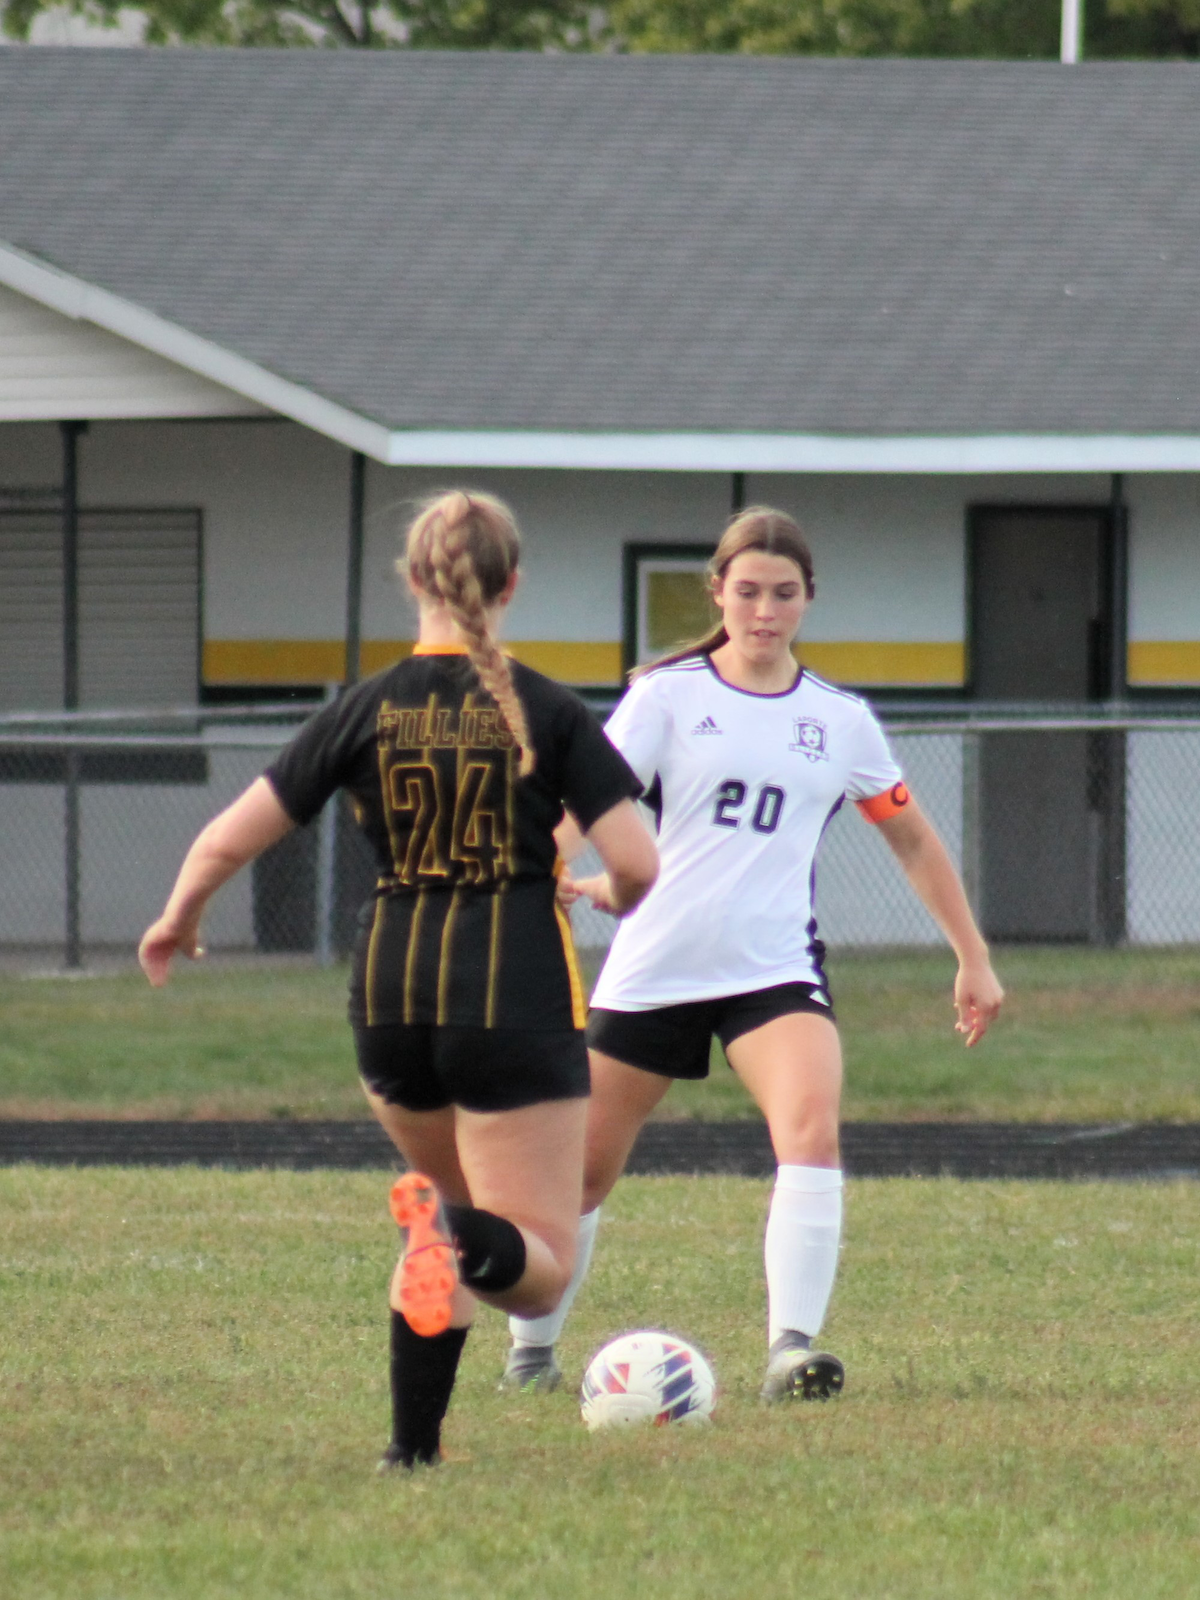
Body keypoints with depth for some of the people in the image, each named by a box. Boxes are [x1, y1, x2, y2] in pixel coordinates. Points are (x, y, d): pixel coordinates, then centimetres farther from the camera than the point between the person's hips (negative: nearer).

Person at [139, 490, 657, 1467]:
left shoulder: (367, 713, 1)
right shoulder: (546, 713, -4)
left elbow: (226, 842, 1)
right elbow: (638, 866, -9)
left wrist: (177, 924, 22)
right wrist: (612, 900, 16)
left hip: (390, 997, 3)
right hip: (516, 1001, -3)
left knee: (447, 1194, 27)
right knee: (540, 1268, -1)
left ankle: (415, 1442, 18)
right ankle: (462, 1236, -37)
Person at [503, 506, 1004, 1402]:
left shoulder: (840, 721, 7)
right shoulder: (668, 696, 0)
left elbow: (912, 838, 18)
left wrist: (974, 957, 17)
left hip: (775, 969, 0)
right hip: (654, 965, 0)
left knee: (812, 1129, -26)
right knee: (584, 1169, 8)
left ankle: (792, 1349, -30)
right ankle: (532, 1351, 29)